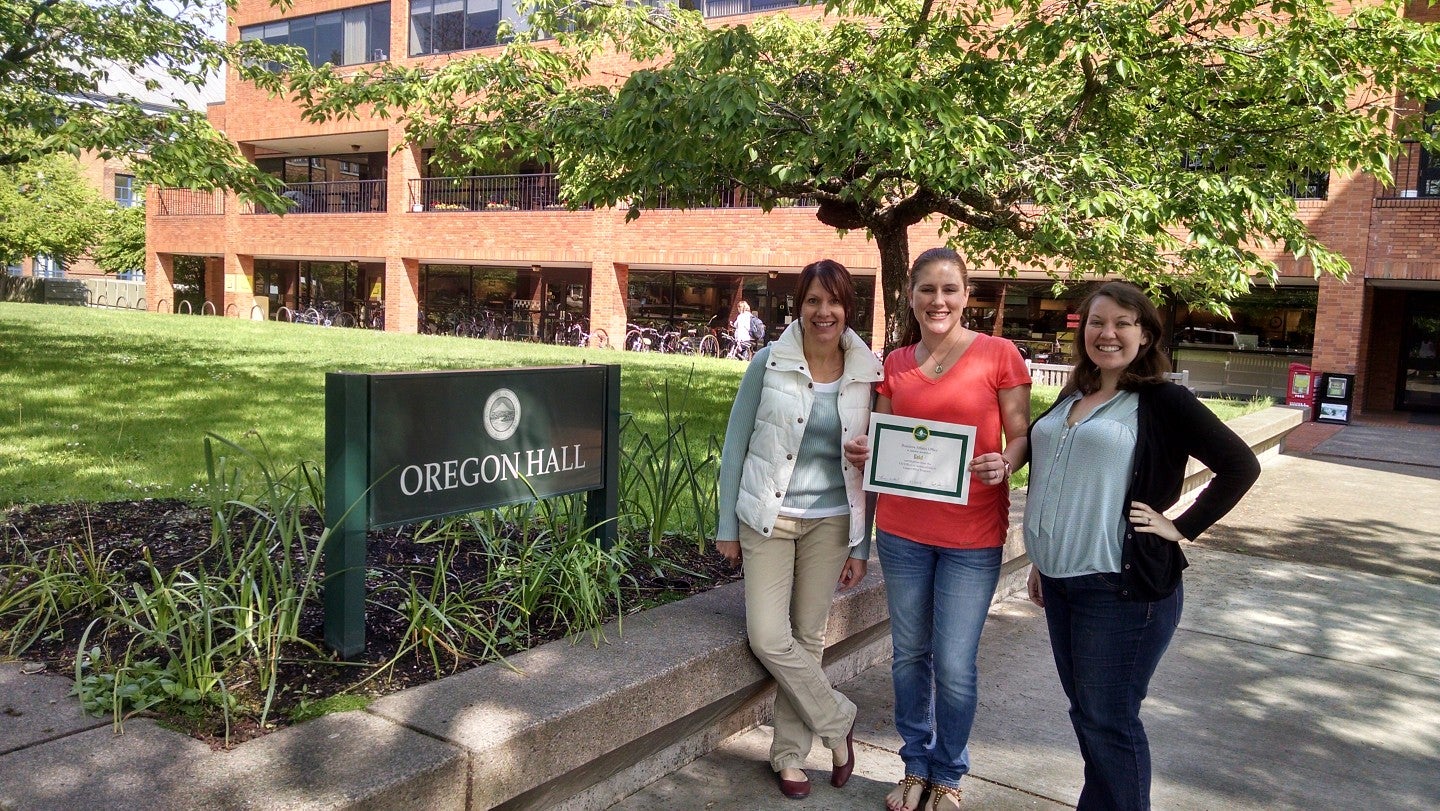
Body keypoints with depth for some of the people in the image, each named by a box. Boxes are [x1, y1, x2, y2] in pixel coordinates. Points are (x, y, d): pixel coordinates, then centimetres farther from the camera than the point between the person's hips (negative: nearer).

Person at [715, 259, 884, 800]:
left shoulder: (865, 374, -1)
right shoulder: (770, 363, -7)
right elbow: (735, 445, -1)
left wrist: (861, 545, 4)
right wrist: (727, 527, -1)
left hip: (829, 522, 1)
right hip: (767, 520, -1)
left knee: (807, 638, 8)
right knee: (768, 638, -7)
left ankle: (790, 754, 26)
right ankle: (838, 723, 16)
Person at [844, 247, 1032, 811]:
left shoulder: (998, 354, -6)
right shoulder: (896, 363, 5)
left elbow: (1021, 436, -1)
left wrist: (1004, 463, -22)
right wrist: (861, 451, -9)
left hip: (973, 536, -3)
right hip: (902, 530, 4)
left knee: (954, 664, 2)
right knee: (910, 653, 14)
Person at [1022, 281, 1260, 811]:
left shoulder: (1163, 402, -8)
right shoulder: (1070, 399, 11)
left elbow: (1240, 466, -11)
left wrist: (1182, 528, -11)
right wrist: (1041, 562, 19)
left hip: (1121, 587, -7)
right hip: (1061, 581, 7)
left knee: (1107, 720, 1)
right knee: (1085, 712, 17)